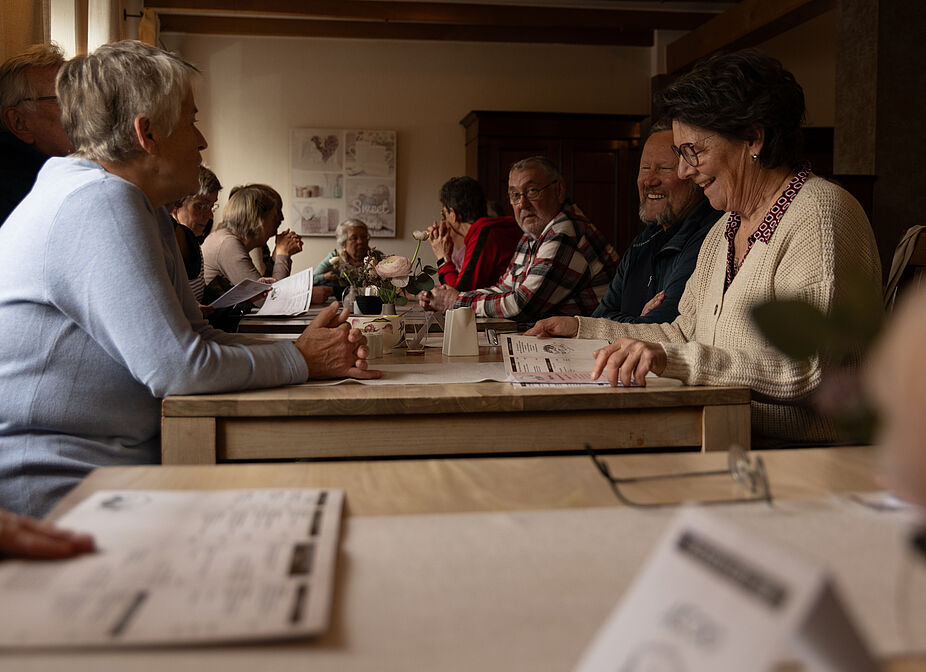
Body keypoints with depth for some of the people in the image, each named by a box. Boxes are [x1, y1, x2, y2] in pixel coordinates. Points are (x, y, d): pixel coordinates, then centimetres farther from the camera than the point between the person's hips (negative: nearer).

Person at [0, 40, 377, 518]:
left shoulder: (146, 210, 14)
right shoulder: (98, 201, -19)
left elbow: (197, 336, 13)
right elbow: (176, 366, -24)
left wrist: (320, 355, -1)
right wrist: (301, 359, -9)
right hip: (53, 487, -9)